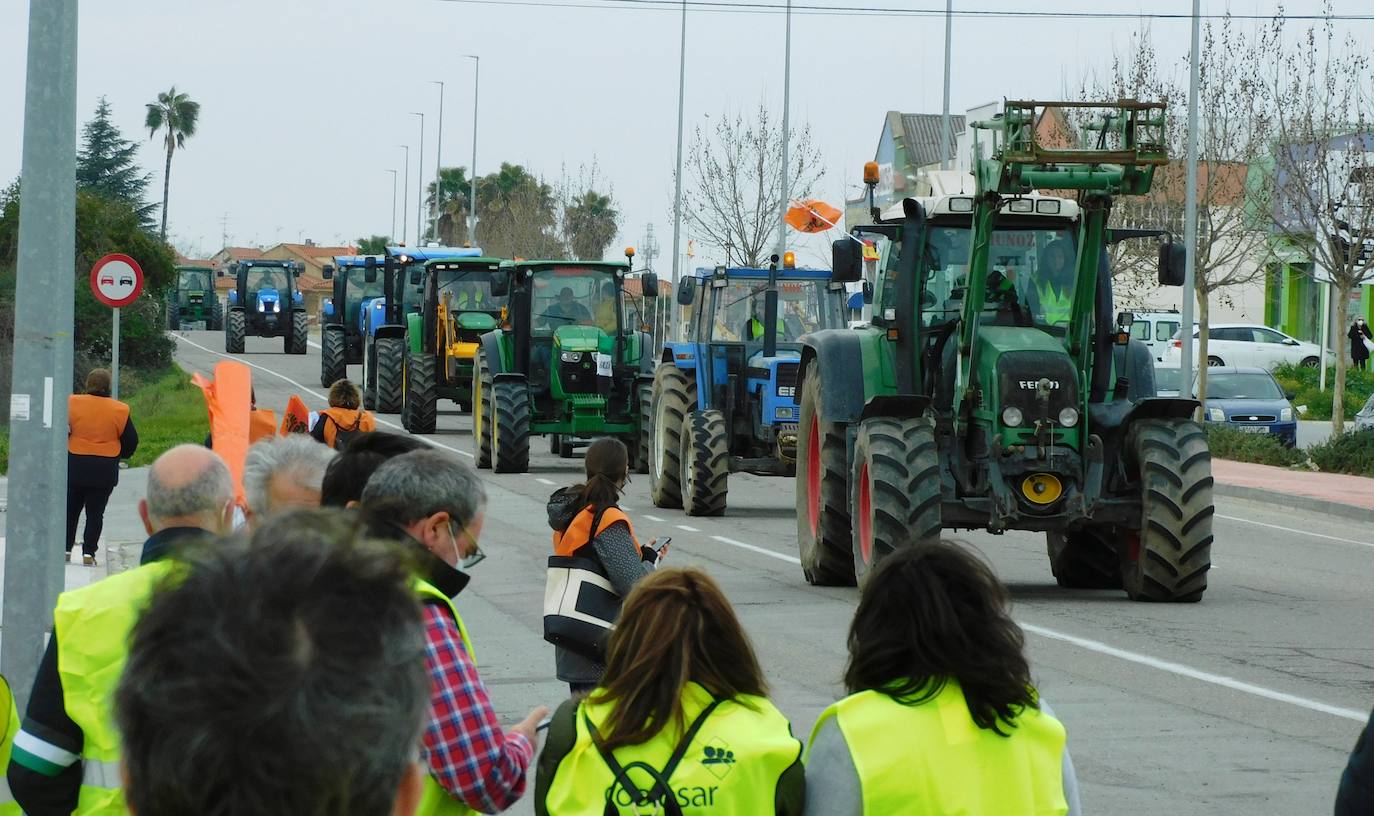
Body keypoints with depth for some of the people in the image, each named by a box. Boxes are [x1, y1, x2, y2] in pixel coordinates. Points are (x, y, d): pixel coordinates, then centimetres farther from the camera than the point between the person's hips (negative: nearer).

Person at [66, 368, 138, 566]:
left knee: (70, 509, 14)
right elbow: (131, 441, 3)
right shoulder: (119, 410, -4)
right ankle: (88, 552, 1)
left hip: (75, 466, 0)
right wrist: (120, 455, 20)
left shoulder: (72, 403, -6)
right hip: (105, 471, 0)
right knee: (95, 513, 5)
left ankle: (66, 548, 15)